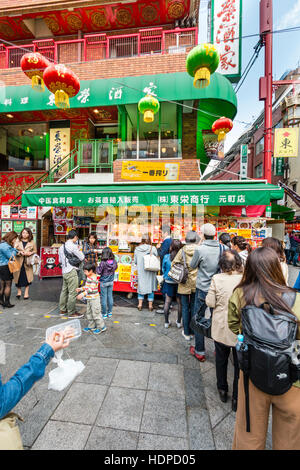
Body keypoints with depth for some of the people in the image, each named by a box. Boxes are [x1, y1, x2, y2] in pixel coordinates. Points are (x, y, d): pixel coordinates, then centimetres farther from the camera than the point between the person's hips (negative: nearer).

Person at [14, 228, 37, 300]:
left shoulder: (32, 242, 5)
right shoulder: (17, 241, 7)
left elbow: (35, 251, 9)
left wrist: (30, 253, -11)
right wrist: (20, 252, -16)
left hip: (28, 262, -1)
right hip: (19, 262, 1)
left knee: (27, 277, 2)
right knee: (18, 277, 4)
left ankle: (26, 292, 16)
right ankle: (19, 291, 24)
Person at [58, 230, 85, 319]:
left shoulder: (62, 247, 13)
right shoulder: (73, 246, -15)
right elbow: (82, 257, -9)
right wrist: (78, 249, 4)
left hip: (64, 271, 9)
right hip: (71, 272, -9)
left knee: (64, 290, 17)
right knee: (72, 293, -1)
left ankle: (63, 310, 29)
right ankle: (71, 313, 6)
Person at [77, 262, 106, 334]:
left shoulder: (93, 278, -23)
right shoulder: (89, 277, 8)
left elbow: (91, 289, -32)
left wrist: (83, 294, -38)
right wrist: (80, 289, 14)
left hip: (94, 299, -10)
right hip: (89, 299, 10)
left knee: (96, 313, -1)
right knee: (89, 313, 18)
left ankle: (101, 327, 13)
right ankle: (91, 326, 32)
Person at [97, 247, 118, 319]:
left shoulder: (103, 263, -23)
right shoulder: (114, 262, -9)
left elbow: (99, 272, -17)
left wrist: (98, 267, 0)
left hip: (103, 282, -4)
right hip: (111, 281, 4)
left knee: (104, 298, 8)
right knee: (110, 296, 15)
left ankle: (104, 314, 17)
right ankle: (110, 312, 26)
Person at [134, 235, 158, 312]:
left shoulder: (137, 249, -4)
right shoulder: (153, 248, -11)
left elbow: (135, 261, 4)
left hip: (140, 271, 2)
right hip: (150, 271, -2)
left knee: (141, 286, 15)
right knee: (150, 287, 10)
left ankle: (140, 304, 20)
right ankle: (150, 305, 19)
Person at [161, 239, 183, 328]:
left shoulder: (166, 257, -11)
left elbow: (163, 269, 2)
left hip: (168, 282, 1)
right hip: (179, 283, -1)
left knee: (167, 302, 13)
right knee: (180, 302, 14)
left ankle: (166, 322, 23)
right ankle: (179, 322, 27)